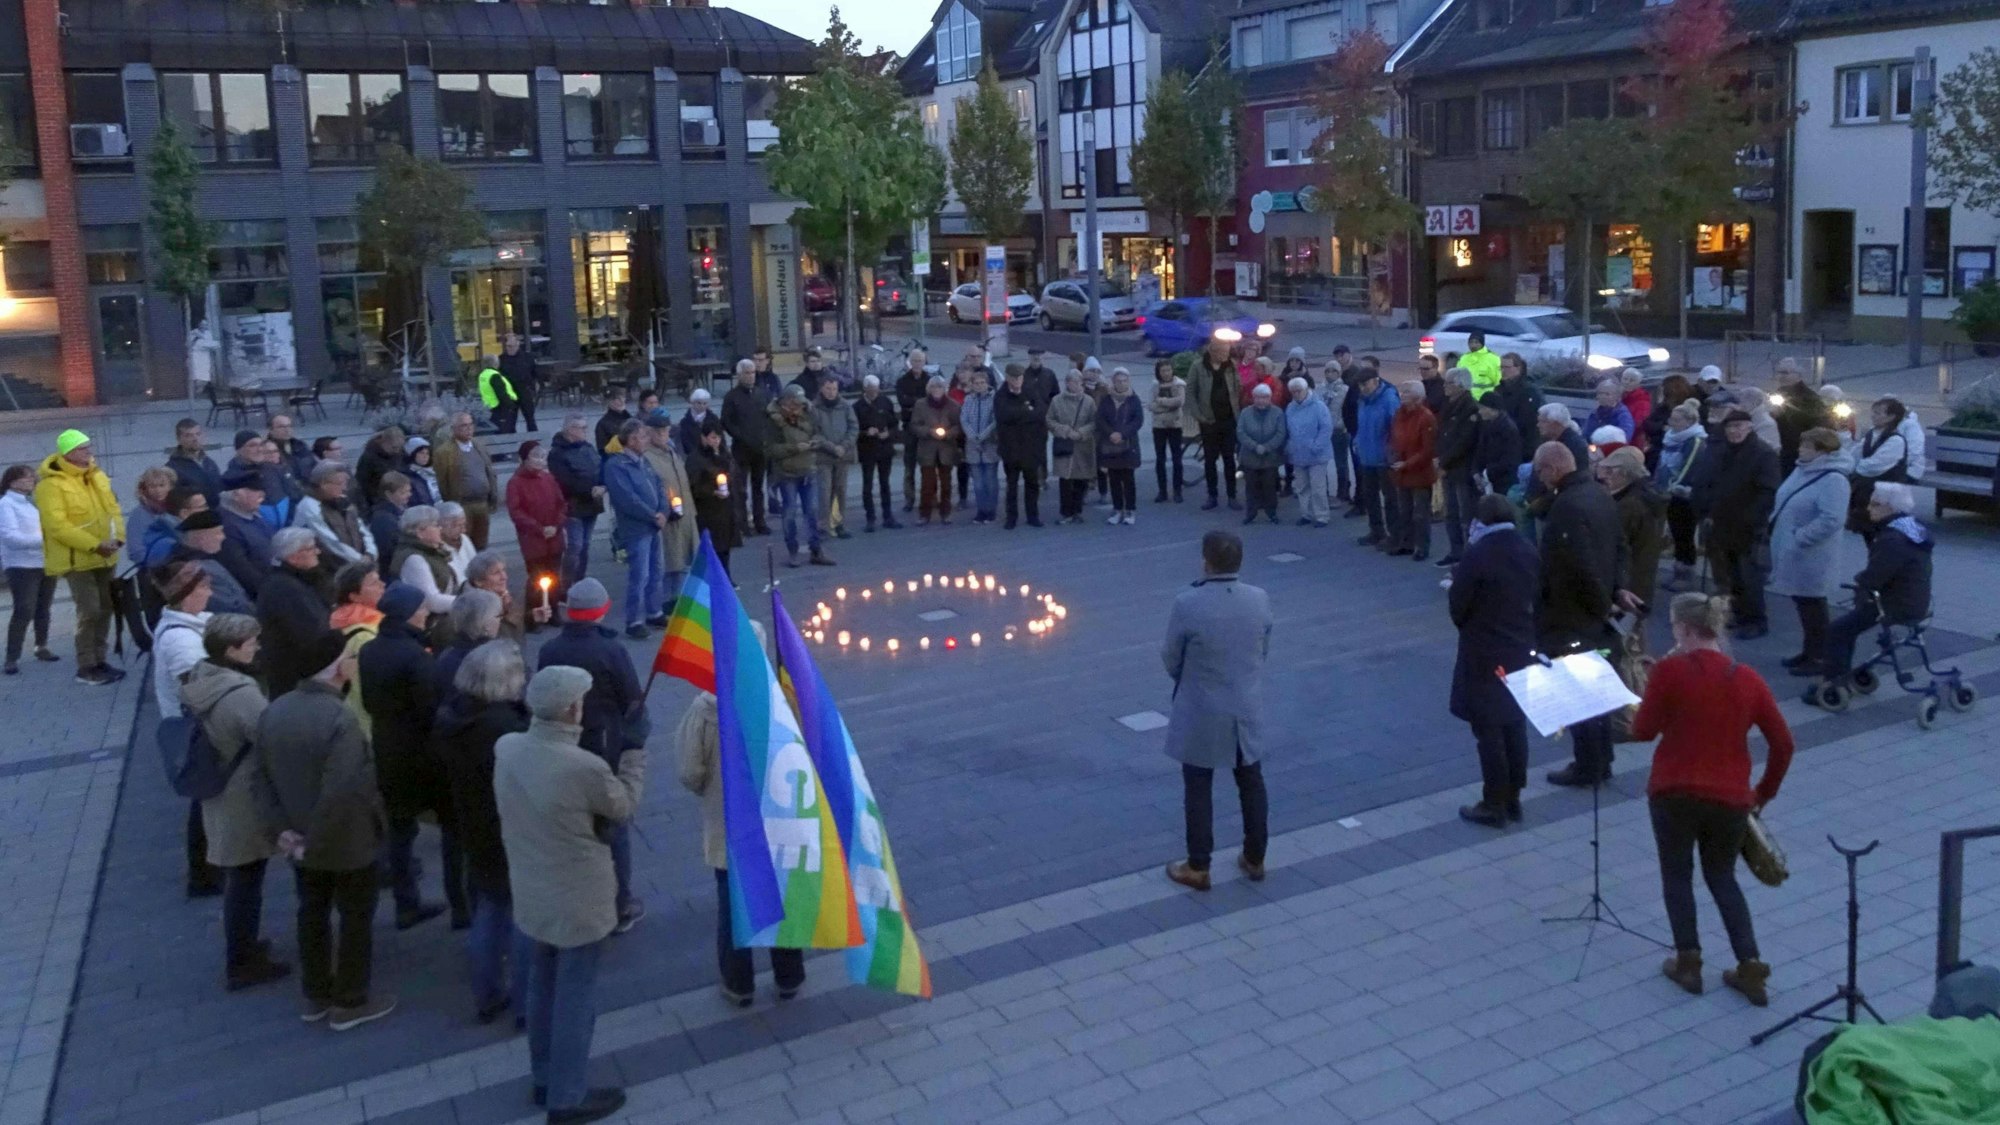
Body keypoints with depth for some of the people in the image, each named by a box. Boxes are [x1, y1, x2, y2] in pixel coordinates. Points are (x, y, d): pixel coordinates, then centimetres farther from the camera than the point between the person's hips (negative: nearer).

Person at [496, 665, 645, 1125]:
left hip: (530, 895, 7)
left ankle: (545, 1077, 41)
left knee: (543, 988, 23)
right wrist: (634, 754, 2)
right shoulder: (585, 767, -30)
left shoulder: (505, 748, -11)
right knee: (575, 998, 10)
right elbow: (625, 808, -10)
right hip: (578, 902, -7)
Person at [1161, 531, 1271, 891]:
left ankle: (1197, 867, 20)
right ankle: (1255, 859, 32)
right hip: (1248, 709, 4)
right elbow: (1264, 651, 3)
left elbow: (1171, 659, -9)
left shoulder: (1188, 604, -22)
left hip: (1202, 713, -4)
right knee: (1251, 784, 19)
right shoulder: (1260, 600, -10)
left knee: (1198, 790, 10)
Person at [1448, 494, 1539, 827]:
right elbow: (1533, 598, 11)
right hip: (1521, 651, 7)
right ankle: (1513, 798, 24)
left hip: (1485, 656, -7)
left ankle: (1494, 805, 8)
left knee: (1488, 731, 2)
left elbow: (1458, 608, -12)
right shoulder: (1529, 551, 2)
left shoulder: (1477, 555, -19)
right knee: (1515, 725, 15)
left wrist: (1457, 578, 6)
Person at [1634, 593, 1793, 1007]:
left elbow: (1643, 731, -4)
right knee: (1722, 877, 20)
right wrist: (1764, 792, 18)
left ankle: (1688, 962, 14)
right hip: (1730, 798, 4)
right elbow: (1783, 744, 6)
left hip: (1674, 793, -3)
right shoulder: (1748, 678, 4)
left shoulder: (1669, 670, -9)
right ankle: (1751, 967, 11)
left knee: (1677, 874, 17)